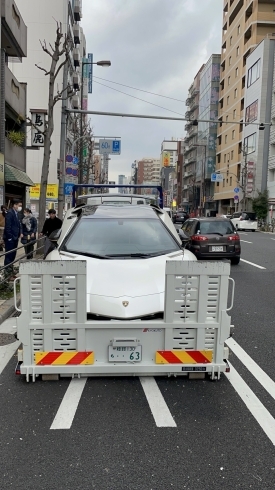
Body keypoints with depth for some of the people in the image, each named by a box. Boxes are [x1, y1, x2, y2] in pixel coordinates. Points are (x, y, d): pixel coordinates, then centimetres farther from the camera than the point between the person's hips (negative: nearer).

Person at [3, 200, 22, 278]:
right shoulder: (9, 213, -14)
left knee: (12, 256, 13)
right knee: (9, 256, -2)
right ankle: (7, 273, 4)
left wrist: (18, 236, 10)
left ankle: (10, 271, 22)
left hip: (15, 238, 9)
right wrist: (10, 237, -18)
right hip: (10, 239, -9)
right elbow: (7, 227, -18)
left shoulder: (16, 213, 14)